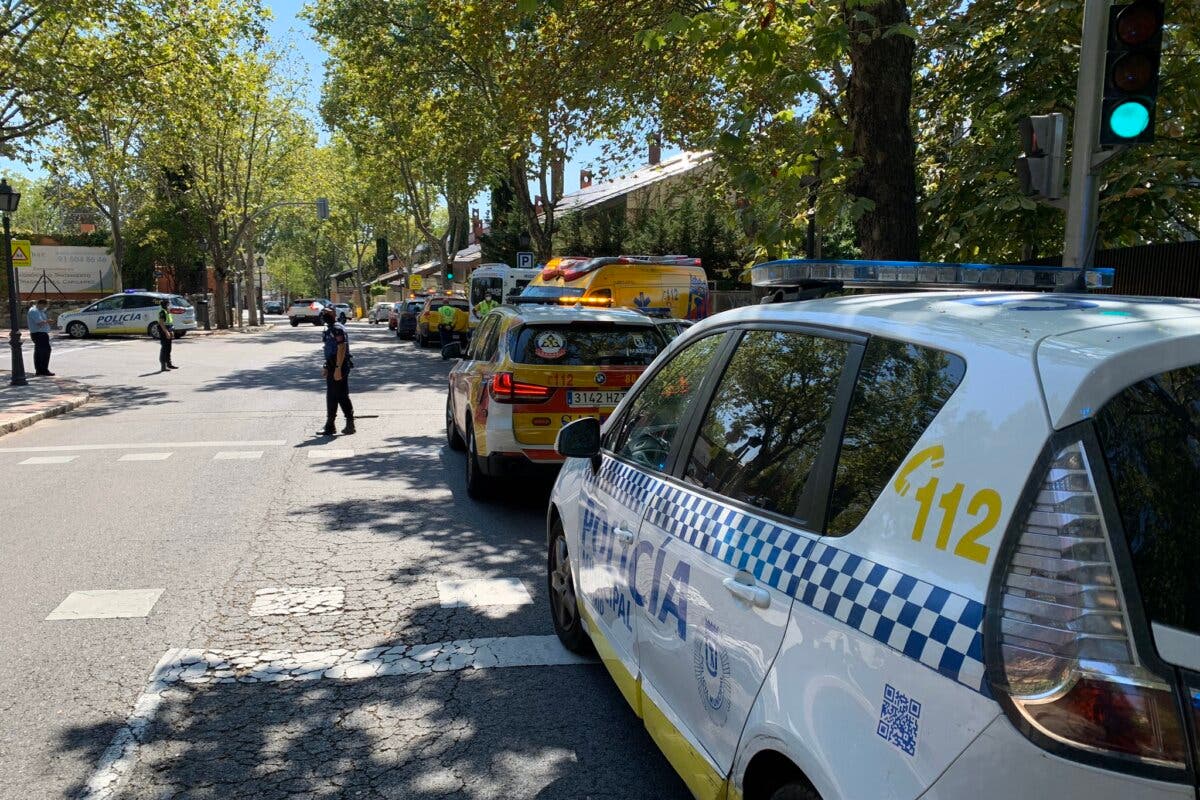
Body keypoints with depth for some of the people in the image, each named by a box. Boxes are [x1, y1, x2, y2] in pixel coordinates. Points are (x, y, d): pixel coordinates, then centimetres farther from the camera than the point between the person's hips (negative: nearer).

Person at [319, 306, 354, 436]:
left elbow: (341, 349, -22)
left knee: (332, 397, -5)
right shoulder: (330, 329, 17)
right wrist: (327, 367, 24)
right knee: (342, 396, 11)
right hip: (333, 366, 10)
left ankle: (330, 427, 0)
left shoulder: (337, 329, -15)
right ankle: (350, 424, 15)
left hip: (338, 367, -10)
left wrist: (338, 369, -25)